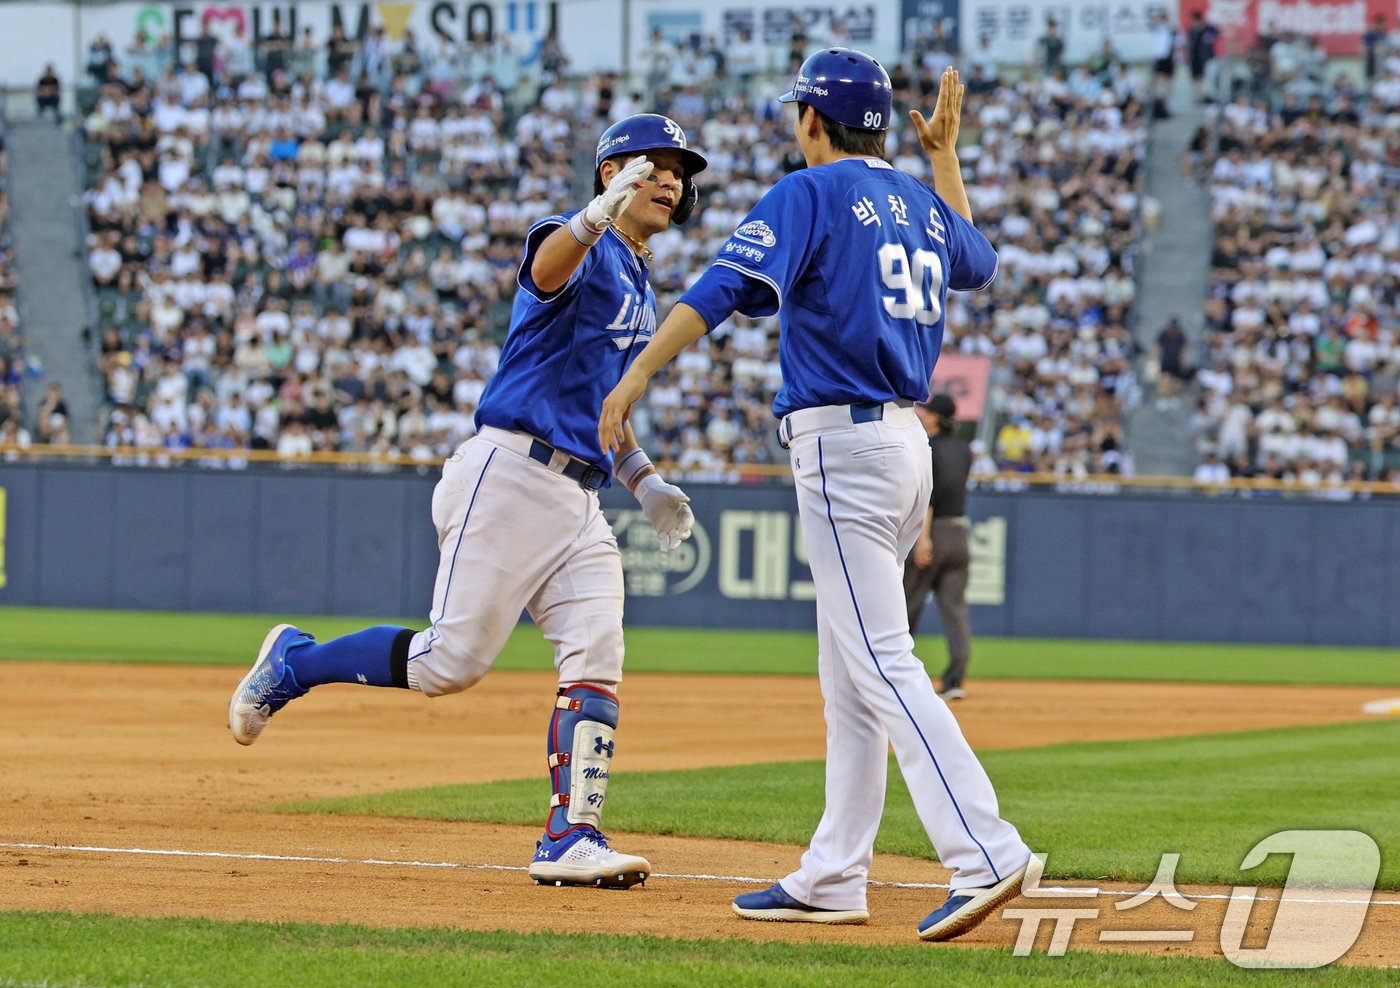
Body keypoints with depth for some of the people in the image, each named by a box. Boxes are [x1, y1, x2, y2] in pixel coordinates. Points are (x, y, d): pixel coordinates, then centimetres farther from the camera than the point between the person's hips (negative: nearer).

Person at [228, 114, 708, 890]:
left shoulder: (639, 291, 23)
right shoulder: (584, 248, -5)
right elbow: (547, 271, -32)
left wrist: (643, 481, 19)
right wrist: (598, 215, -53)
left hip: (580, 496, 8)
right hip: (511, 473, -8)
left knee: (596, 664, -7)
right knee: (452, 659, -10)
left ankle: (571, 839, -10)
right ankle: (291, 664, 11)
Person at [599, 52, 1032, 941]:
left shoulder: (811, 195, -7)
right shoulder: (921, 204, 15)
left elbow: (724, 288, -20)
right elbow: (978, 262, 38)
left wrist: (636, 376, -25)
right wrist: (945, 157, 39)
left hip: (843, 444, -9)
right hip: (908, 443, 9)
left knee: (882, 664, -14)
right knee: (848, 673, 13)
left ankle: (984, 854, -24)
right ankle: (834, 879, 15)